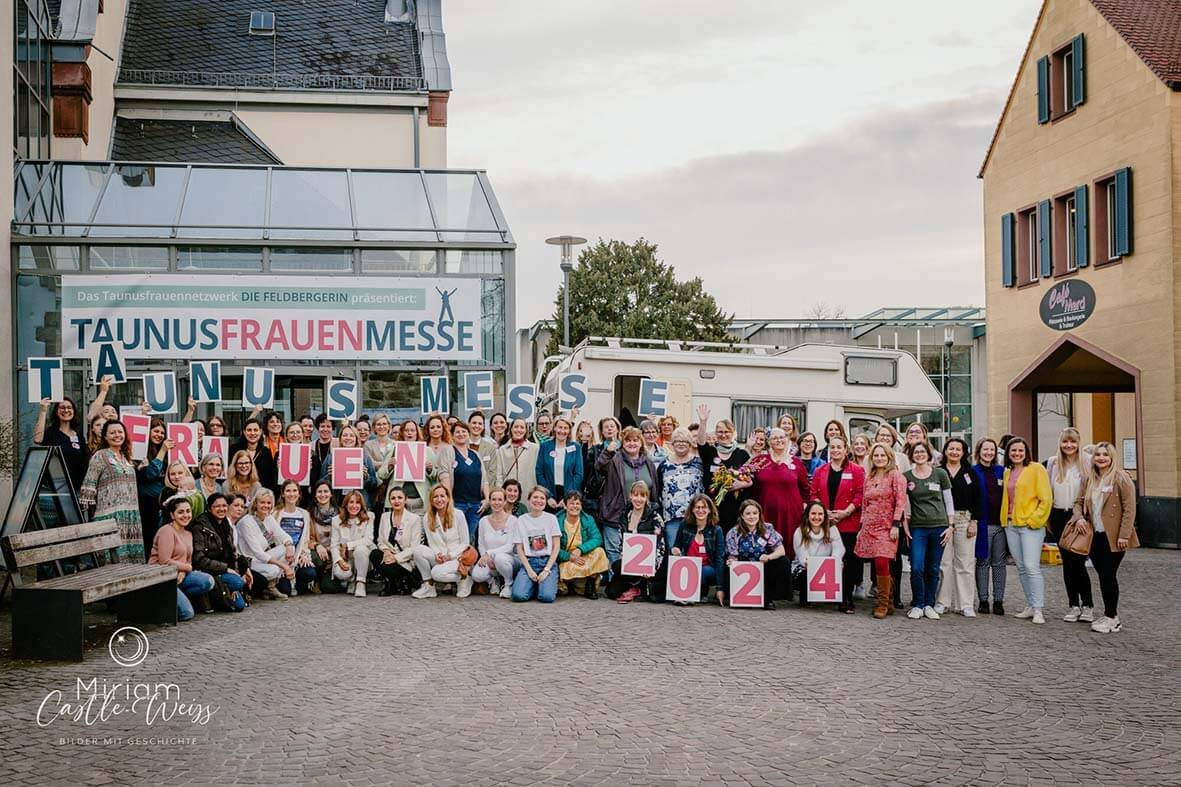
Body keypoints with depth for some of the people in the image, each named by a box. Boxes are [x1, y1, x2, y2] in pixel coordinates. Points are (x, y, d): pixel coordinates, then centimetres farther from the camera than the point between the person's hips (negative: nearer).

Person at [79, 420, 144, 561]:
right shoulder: (100, 456, -3)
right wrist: (89, 511, -13)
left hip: (131, 514, 7)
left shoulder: (126, 457, 18)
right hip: (109, 514, -7)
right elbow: (88, 486, -8)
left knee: (132, 553, 5)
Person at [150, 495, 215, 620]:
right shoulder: (167, 531, -12)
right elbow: (164, 561, -18)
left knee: (208, 581, -15)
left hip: (178, 575, 8)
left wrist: (182, 572, -11)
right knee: (187, 613, -18)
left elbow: (188, 561, 12)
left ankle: (177, 597, 0)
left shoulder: (188, 534, 15)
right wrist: (187, 567, -6)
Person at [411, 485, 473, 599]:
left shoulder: (458, 515, -6)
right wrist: (437, 555, -16)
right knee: (418, 549, -23)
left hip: (457, 558, -4)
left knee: (437, 573, -33)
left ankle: (463, 578, -3)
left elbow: (465, 543, -3)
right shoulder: (428, 518, 3)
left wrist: (450, 555, -16)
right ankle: (428, 586, -11)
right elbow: (431, 543, 5)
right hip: (439, 559, 4)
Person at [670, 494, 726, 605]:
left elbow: (720, 559, -9)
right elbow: (676, 547, 16)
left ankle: (701, 595, -10)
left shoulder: (716, 530, -5)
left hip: (708, 570, -1)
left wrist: (719, 588, -17)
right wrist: (675, 550, -11)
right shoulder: (685, 526, 1)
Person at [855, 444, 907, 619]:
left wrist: (896, 525, -15)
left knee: (881, 563, -16)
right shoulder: (868, 478, 16)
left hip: (887, 527, -6)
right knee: (879, 565, 6)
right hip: (869, 527, 6)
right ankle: (888, 602, 17)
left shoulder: (895, 475, -2)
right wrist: (862, 526, 15)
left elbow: (900, 501, -9)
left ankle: (883, 603, -6)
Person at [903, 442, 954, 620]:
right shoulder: (906, 477, 4)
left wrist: (950, 526, 1)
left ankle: (929, 605, 15)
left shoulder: (940, 474, 4)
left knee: (933, 569, 4)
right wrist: (905, 527, -1)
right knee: (917, 568, -10)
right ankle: (917, 605, 3)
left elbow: (948, 501, 7)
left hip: (939, 526, 1)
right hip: (917, 527, 0)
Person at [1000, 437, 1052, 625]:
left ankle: (1038, 610, -9)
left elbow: (1046, 499, -9)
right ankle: (1031, 606, 16)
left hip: (1031, 525, -7)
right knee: (1021, 568, 9)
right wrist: (1005, 519, 10)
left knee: (1032, 567, -14)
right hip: (1011, 525, 7)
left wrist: (1034, 520, -13)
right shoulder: (1008, 472, 14)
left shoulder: (1036, 469, -5)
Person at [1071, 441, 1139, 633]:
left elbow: (1129, 508, -12)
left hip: (1113, 537, -6)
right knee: (1103, 575, 10)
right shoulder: (1090, 479, 11)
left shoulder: (1121, 477, -8)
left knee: (1108, 575, -3)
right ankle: (1111, 616, 21)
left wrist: (1123, 535, -17)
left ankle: (1111, 618, 8)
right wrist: (1079, 518, -3)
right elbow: (1079, 502, 18)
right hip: (1096, 536, 6)